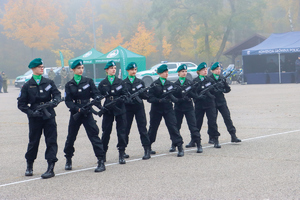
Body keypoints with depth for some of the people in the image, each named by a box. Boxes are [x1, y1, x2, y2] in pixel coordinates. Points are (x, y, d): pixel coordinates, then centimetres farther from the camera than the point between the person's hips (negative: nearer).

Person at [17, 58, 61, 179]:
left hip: (49, 116, 1)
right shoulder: (27, 86, 2)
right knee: (33, 142, 8)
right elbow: (21, 104, 2)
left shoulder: (49, 83, 7)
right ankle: (29, 166, 27)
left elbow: (57, 93, 4)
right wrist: (31, 112, -13)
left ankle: (51, 168, -5)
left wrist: (55, 100, -20)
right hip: (35, 118, -1)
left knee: (51, 141, -5)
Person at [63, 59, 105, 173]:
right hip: (75, 113, 1)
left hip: (87, 113, -1)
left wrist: (97, 100, -23)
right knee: (71, 137, 8)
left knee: (94, 135, -11)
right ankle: (68, 160, 29)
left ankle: (101, 161, -11)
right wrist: (78, 109, -19)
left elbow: (96, 93, 1)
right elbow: (68, 101, -3)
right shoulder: (69, 85, 4)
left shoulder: (88, 81, 4)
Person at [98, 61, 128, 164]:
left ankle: (121, 154, 2)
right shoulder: (102, 83, 8)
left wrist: (119, 100, -16)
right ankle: (103, 154, 14)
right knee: (106, 131, 2)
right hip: (108, 110, 0)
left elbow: (125, 95, 3)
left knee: (121, 131, -3)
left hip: (119, 109, 0)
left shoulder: (120, 82, 7)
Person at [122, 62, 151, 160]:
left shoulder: (140, 82, 9)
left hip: (139, 108, 0)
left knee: (142, 128, -5)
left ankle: (147, 150, -4)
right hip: (127, 108, 0)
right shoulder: (123, 83, 5)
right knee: (125, 129, 3)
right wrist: (127, 99, -16)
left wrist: (139, 92, -14)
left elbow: (146, 96, 4)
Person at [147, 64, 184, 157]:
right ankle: (148, 147, 27)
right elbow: (150, 98, -10)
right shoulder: (154, 85, -5)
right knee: (153, 128, 9)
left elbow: (172, 96, 14)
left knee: (173, 126, -10)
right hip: (156, 109, -2)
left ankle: (180, 147, -11)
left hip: (168, 108, 2)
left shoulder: (170, 84, 7)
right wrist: (160, 100, -25)